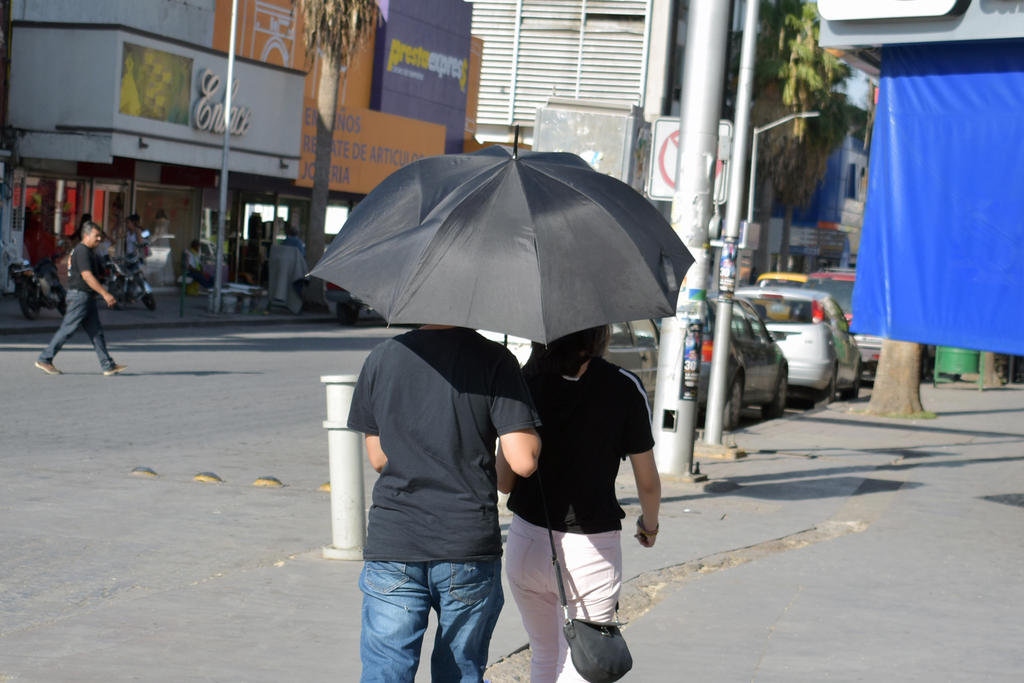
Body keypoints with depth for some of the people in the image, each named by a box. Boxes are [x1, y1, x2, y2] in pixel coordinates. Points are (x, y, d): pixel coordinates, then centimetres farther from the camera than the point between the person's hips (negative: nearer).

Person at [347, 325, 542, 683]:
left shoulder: (380, 358, 3)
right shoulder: (493, 359, -7)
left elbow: (378, 458, 12)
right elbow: (523, 461, -11)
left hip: (391, 546, 1)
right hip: (470, 549, -1)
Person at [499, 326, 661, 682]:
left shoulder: (524, 381, -3)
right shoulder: (624, 387, -9)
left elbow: (503, 482, 0)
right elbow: (648, 482, -2)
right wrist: (650, 524, 19)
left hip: (528, 544, 3)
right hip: (592, 548, -3)